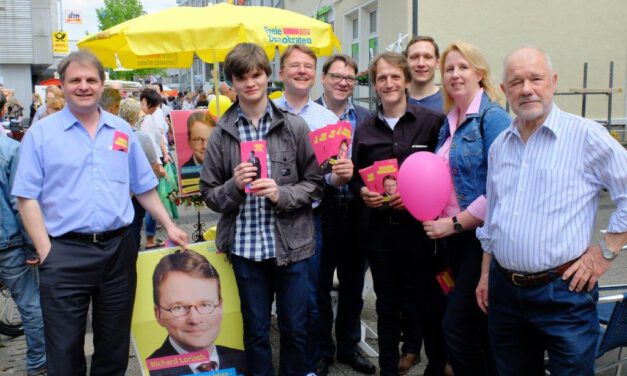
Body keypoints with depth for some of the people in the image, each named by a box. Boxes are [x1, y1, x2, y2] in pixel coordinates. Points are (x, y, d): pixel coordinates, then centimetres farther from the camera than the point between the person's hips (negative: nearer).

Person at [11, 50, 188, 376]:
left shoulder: (122, 131, 9)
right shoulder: (41, 133, -1)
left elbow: (143, 187, 15)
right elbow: (27, 198, -4)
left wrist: (169, 226, 9)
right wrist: (46, 253, -10)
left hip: (118, 249, 3)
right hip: (65, 253, -3)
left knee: (114, 344, 15)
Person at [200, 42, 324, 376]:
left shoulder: (294, 126, -1)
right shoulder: (221, 132, 1)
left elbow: (316, 182, 2)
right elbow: (209, 194, 4)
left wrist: (282, 194, -14)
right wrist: (234, 185, -15)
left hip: (290, 243, 0)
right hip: (245, 245, 1)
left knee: (295, 329, 12)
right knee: (256, 331, 15)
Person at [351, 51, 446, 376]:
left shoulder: (432, 121, -2)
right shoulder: (364, 131, 9)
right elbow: (354, 176, 15)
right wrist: (362, 192, -6)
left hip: (421, 225, -3)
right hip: (381, 227, 3)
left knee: (431, 301, 6)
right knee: (387, 304, 13)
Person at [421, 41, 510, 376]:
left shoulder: (493, 117, -11)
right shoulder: (450, 122, 13)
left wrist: (454, 223, -15)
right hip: (453, 236, 8)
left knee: (458, 325, -7)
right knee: (477, 327, 16)